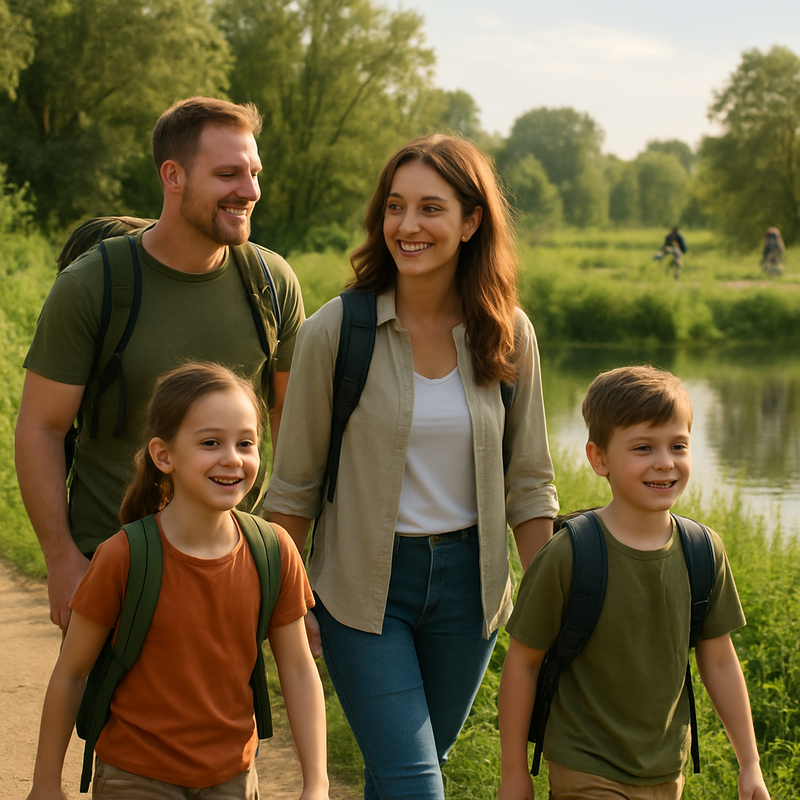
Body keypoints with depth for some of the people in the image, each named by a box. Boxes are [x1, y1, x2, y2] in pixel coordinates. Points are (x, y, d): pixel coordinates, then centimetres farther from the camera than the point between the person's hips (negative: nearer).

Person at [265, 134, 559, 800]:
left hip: (467, 582, 3)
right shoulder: (336, 331, -11)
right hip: (364, 584, -3)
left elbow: (528, 482, 5)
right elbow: (295, 482, -3)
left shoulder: (508, 335, -3)